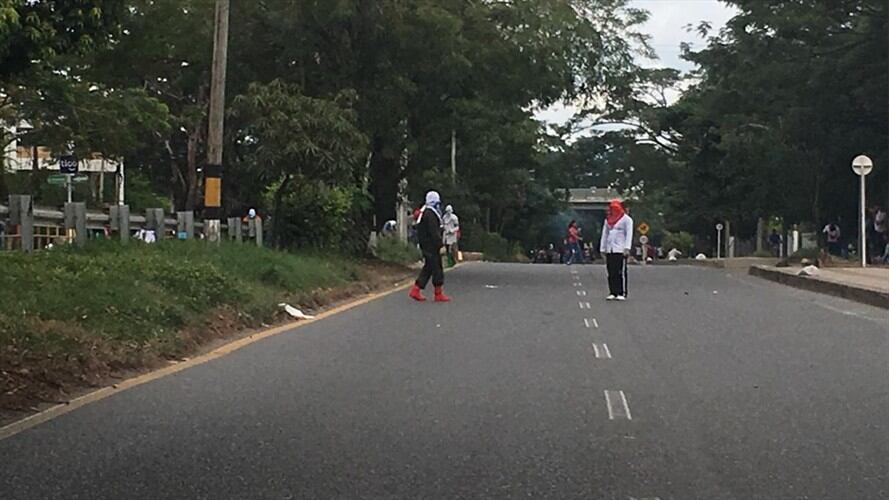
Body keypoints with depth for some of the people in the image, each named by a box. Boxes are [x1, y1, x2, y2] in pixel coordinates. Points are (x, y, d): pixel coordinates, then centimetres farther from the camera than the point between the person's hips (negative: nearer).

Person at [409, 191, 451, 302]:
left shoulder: (424, 213, 16)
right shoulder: (430, 214, -17)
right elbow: (434, 232, -23)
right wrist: (441, 245, -20)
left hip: (425, 246, 10)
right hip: (431, 246, -10)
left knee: (428, 268, 13)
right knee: (437, 269, -4)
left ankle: (416, 290, 11)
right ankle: (439, 294, 0)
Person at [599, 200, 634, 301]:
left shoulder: (626, 219, 1)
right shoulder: (608, 220, 18)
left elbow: (629, 234, -5)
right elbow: (604, 234, 21)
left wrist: (627, 249, -15)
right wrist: (603, 249, 15)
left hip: (620, 250, -5)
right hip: (609, 250, 6)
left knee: (621, 272, -8)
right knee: (611, 273, 4)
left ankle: (622, 293, -7)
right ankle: (613, 293, 8)